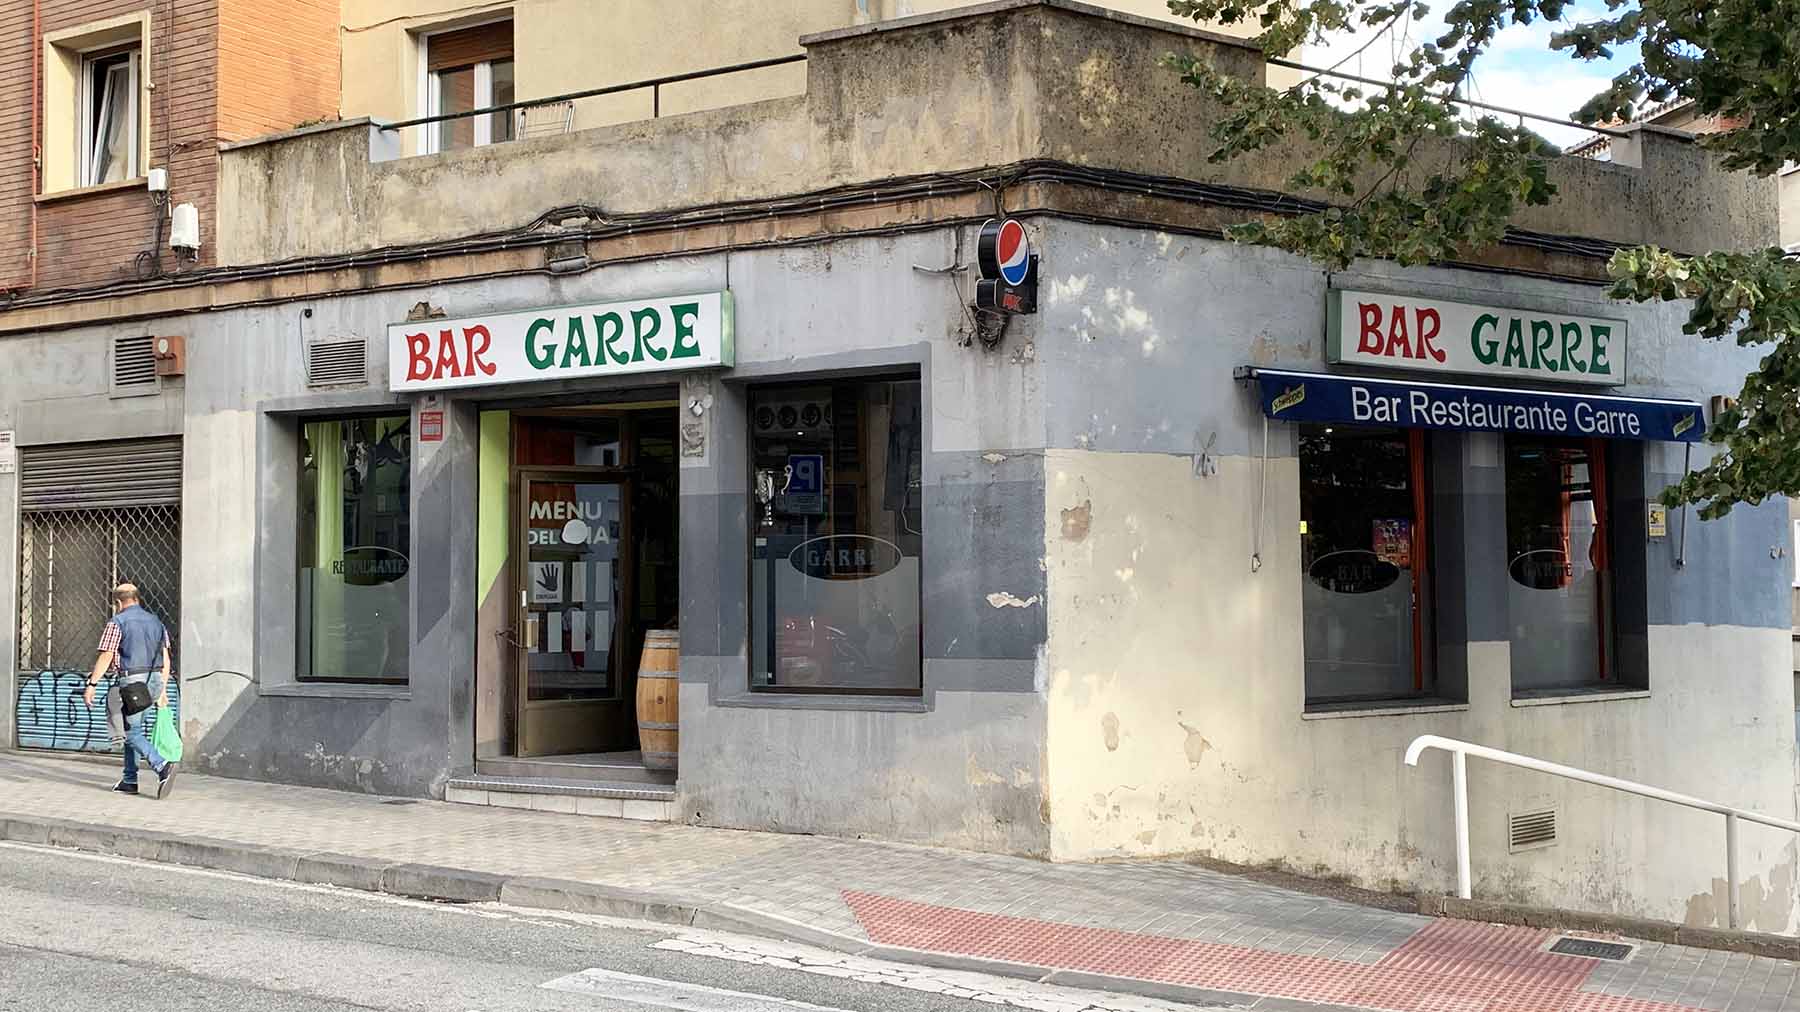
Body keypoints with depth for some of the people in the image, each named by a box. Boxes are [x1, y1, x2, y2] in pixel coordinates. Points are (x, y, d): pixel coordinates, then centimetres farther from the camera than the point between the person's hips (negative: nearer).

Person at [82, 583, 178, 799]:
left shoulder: (117, 622, -5)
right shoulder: (155, 621, 14)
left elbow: (106, 657, -11)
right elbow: (165, 660, 13)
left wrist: (91, 685, -6)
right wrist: (162, 690, 18)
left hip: (130, 681, -7)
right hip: (153, 681, 7)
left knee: (131, 733, -5)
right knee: (132, 729, 17)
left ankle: (162, 766, -25)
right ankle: (130, 780, 17)